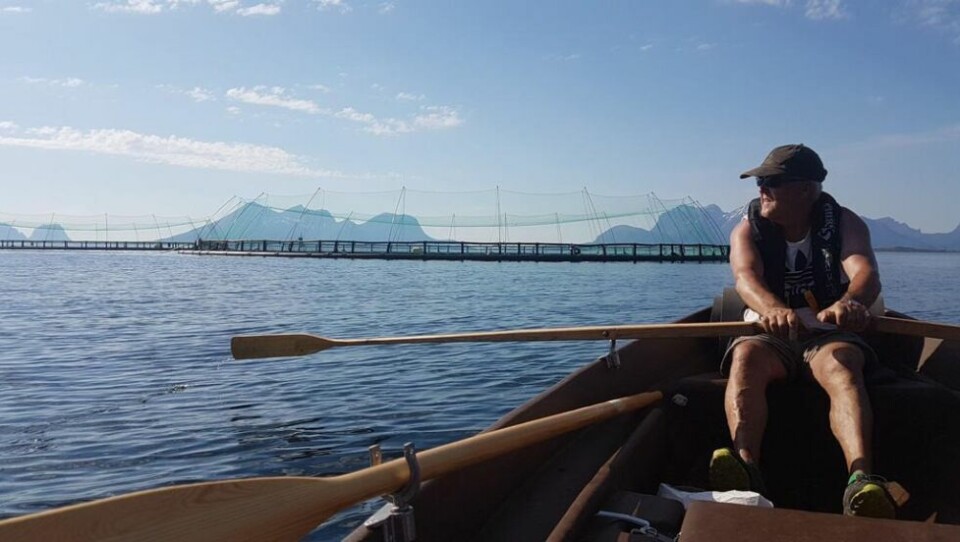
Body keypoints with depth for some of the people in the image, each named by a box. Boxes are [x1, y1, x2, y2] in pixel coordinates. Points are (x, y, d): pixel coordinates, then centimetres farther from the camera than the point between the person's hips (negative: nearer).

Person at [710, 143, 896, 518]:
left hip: (830, 334, 0)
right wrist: (773, 309, -47)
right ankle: (745, 465, -54)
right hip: (768, 334, 1)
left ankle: (862, 479, -55)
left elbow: (866, 273, -21)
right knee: (746, 357, -34)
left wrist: (850, 302, -48)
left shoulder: (844, 223, 0)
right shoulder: (748, 230, 0)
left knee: (841, 367, -35)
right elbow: (746, 276, -22)